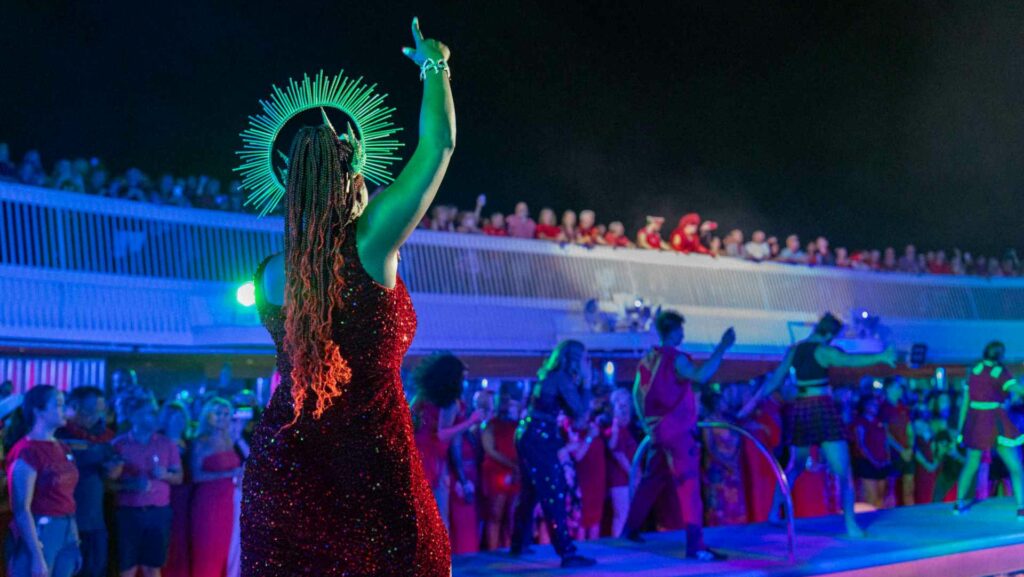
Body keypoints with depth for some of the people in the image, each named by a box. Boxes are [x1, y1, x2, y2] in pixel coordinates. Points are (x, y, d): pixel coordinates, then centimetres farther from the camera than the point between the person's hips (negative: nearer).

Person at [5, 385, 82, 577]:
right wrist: (37, 556, -19)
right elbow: (22, 510, -16)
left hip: (66, 533, 8)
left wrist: (75, 540, 11)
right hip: (38, 533, -8)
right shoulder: (26, 452, -13)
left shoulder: (63, 449, 12)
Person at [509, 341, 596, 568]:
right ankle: (567, 553, -11)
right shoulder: (562, 378, -11)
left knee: (530, 491, 19)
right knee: (554, 494, -10)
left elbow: (567, 409, 21)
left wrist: (579, 385, 12)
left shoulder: (549, 375, 15)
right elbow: (580, 411, -13)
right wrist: (585, 385, -4)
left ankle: (518, 544, 28)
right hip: (539, 438, -10)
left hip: (529, 436, 10)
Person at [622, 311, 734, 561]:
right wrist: (722, 348, -25)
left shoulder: (647, 360, 10)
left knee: (653, 479, 21)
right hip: (677, 431, -8)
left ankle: (631, 528, 29)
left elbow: (637, 394, 16)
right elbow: (701, 376, -30)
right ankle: (695, 544, -16)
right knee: (688, 483, -11)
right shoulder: (676, 359, -13)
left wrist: (646, 423, 22)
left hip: (658, 430, 8)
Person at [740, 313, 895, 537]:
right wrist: (880, 357, -35)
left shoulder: (794, 350, 11)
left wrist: (754, 402, 19)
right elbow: (850, 360, -26)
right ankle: (850, 524, -10)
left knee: (795, 466, 24)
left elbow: (775, 381, 13)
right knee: (842, 470, -3)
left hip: (798, 409, 6)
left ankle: (774, 511, 27)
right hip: (821, 408, -6)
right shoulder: (824, 351, -7)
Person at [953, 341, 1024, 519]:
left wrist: (960, 426, 13)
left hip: (975, 422, 5)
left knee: (971, 465, 19)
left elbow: (965, 400, 9)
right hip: (995, 422, -5)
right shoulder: (999, 371, -7)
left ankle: (959, 503, 23)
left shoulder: (974, 370, 7)